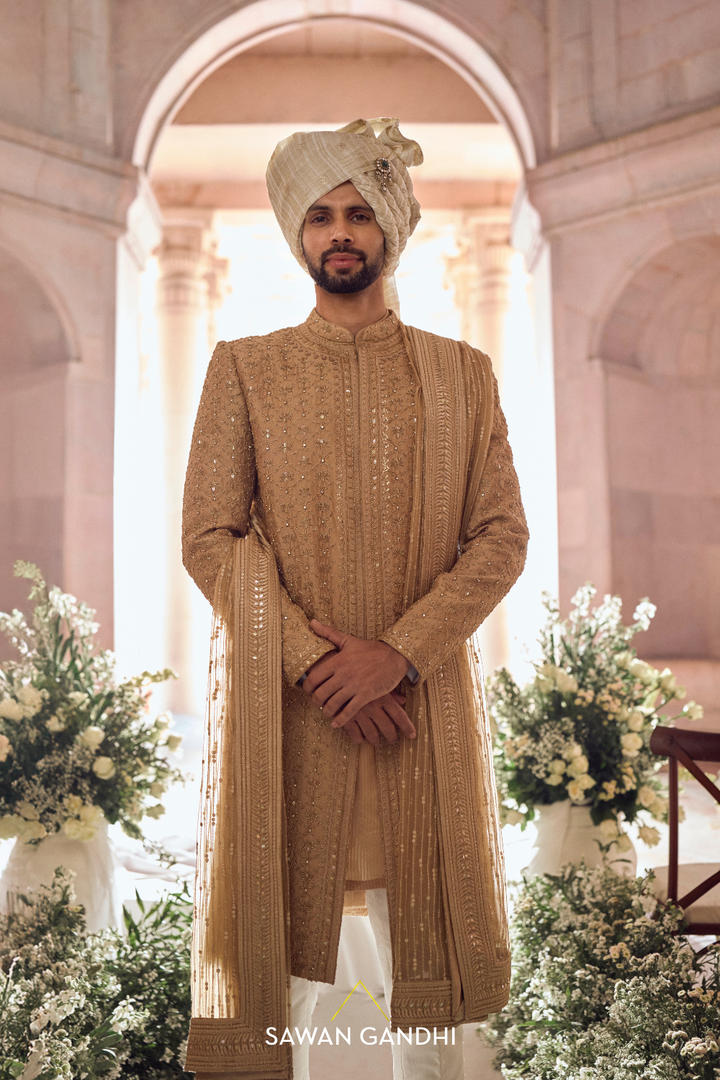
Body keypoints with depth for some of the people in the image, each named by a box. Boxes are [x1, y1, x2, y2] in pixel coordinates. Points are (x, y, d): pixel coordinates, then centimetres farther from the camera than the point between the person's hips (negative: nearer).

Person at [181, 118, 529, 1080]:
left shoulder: (462, 374, 10)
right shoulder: (244, 369, 7)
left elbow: (502, 535, 2)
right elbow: (209, 536, -1)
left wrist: (397, 652, -11)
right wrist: (315, 658, -11)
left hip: (423, 703, 1)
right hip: (281, 708, -1)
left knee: (426, 961, 6)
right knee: (276, 958, 2)